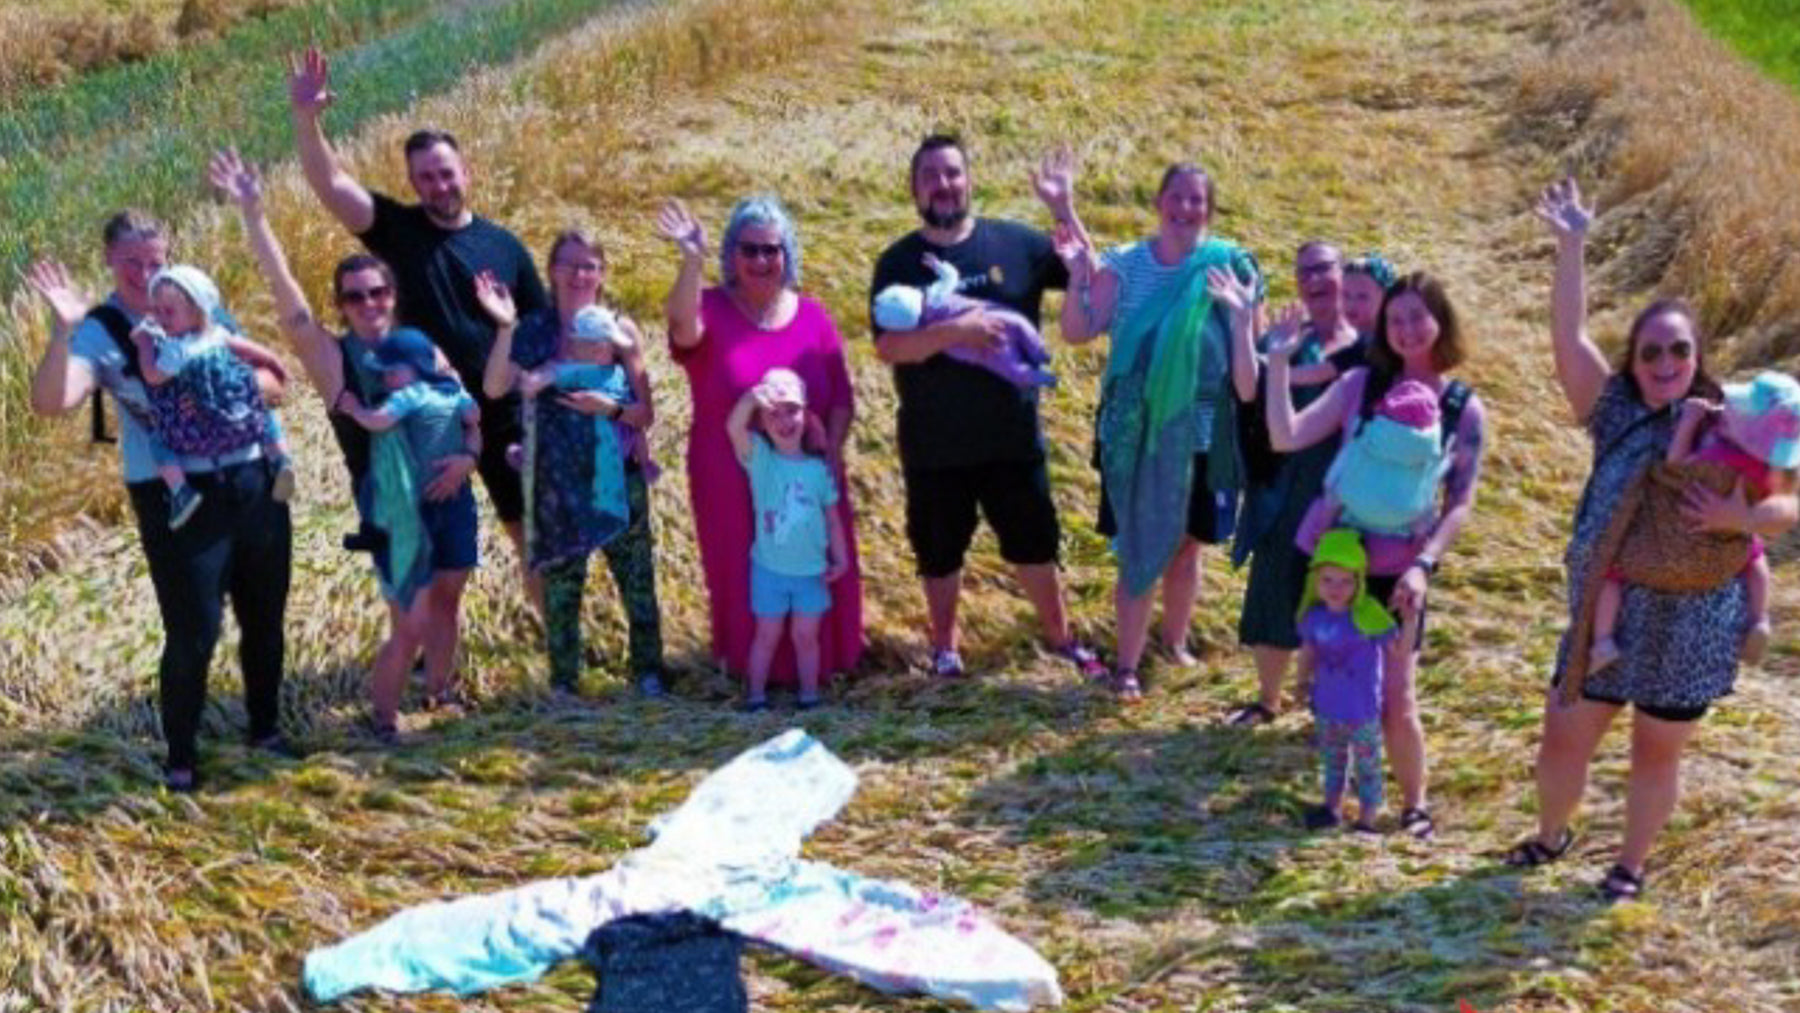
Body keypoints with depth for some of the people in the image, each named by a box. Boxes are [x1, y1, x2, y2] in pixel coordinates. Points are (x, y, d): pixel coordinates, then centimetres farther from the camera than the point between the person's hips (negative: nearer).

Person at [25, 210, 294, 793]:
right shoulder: (100, 333, -7)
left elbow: (274, 381, 7)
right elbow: (50, 403, -25)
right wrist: (63, 331, -36)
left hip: (254, 481, 5)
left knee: (264, 617, 15)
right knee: (194, 632, -5)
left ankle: (266, 728, 35)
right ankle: (181, 758, 14)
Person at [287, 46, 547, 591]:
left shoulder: (503, 246, 1)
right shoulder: (399, 230, -3)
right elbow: (330, 184, -17)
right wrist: (305, 118, -33)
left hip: (505, 414, 1)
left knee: (534, 534, 10)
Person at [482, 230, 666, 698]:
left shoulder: (620, 329, -2)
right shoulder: (535, 330, -2)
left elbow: (646, 414, 0)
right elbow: (495, 388, -17)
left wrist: (610, 408, -19)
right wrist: (504, 327, -25)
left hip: (618, 478, 0)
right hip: (558, 483, 0)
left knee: (637, 579, 8)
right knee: (559, 584, 8)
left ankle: (648, 672, 24)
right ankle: (563, 682, 20)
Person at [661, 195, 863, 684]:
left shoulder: (812, 315, 2)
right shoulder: (711, 309, -6)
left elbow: (842, 396, 5)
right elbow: (683, 328, -32)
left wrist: (832, 452, -8)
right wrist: (692, 261, -46)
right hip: (732, 486, -2)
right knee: (743, 578, 7)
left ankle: (817, 663, 32)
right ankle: (749, 669, 25)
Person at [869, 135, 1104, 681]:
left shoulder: (1015, 243, -2)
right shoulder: (899, 262, -6)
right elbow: (888, 347, -16)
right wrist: (955, 330, -29)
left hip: (1013, 435, 1)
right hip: (934, 446, -1)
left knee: (1034, 541, 14)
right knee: (939, 550, 14)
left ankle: (1060, 636, 32)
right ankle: (945, 645, 32)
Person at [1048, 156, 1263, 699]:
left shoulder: (1230, 270, -5)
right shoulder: (1125, 264, -3)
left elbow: (1246, 378, -6)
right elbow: (1078, 331, -10)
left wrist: (1240, 315, -23)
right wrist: (1077, 274, -21)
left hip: (1197, 433, 1)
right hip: (1134, 432, -1)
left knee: (1186, 544, 15)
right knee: (1139, 548, 3)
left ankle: (1175, 641, 37)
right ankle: (1127, 664, 14)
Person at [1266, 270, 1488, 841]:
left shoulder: (1464, 409, -4)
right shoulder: (1360, 385, -1)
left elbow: (1460, 503, -4)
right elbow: (1286, 438, -8)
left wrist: (1424, 564, -17)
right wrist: (1279, 363, -16)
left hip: (1397, 569, -2)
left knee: (1395, 702, 2)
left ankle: (1414, 804, 23)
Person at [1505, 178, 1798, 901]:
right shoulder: (1618, 415, -4)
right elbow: (1568, 339, -14)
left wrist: (1740, 516, -28)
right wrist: (1571, 246, -22)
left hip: (1690, 631, -2)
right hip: (1605, 620, 2)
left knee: (1656, 752, 13)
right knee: (1562, 738, 10)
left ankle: (1630, 865, 34)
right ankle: (1553, 835, 38)